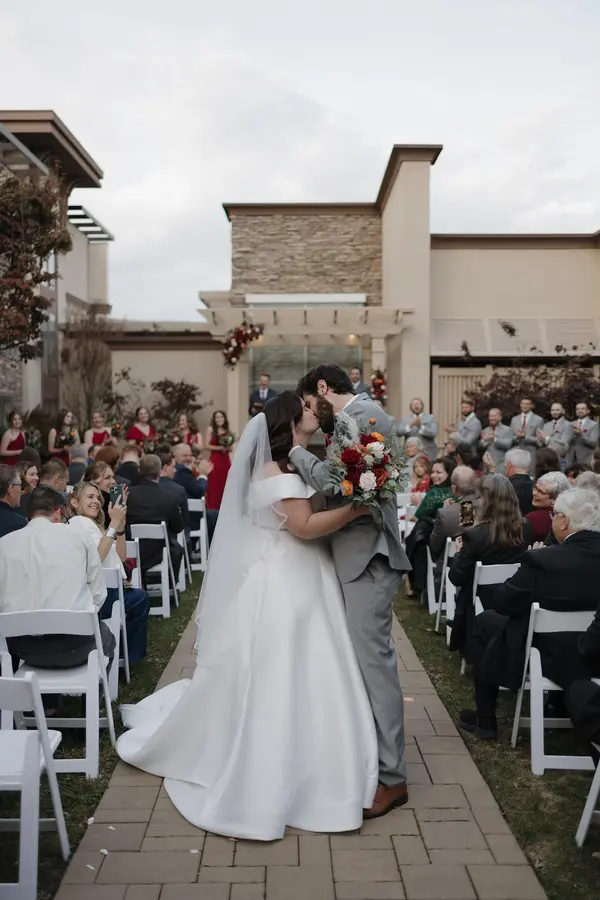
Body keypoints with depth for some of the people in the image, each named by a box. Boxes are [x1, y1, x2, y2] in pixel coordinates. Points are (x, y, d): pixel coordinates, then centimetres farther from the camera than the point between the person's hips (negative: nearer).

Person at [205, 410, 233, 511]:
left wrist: (226, 447, -8)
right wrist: (219, 447, -15)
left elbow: (231, 449, 13)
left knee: (225, 485, 4)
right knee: (214, 485, -5)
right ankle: (212, 508, -1)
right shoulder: (211, 429, 2)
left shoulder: (228, 432, 11)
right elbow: (207, 445, -5)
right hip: (214, 460, -3)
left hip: (225, 460, 4)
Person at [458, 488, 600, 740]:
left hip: (551, 659, -6)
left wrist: (528, 569, 1)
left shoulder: (542, 560, -26)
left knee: (485, 620, 16)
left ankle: (485, 721, 22)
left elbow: (500, 603, -15)